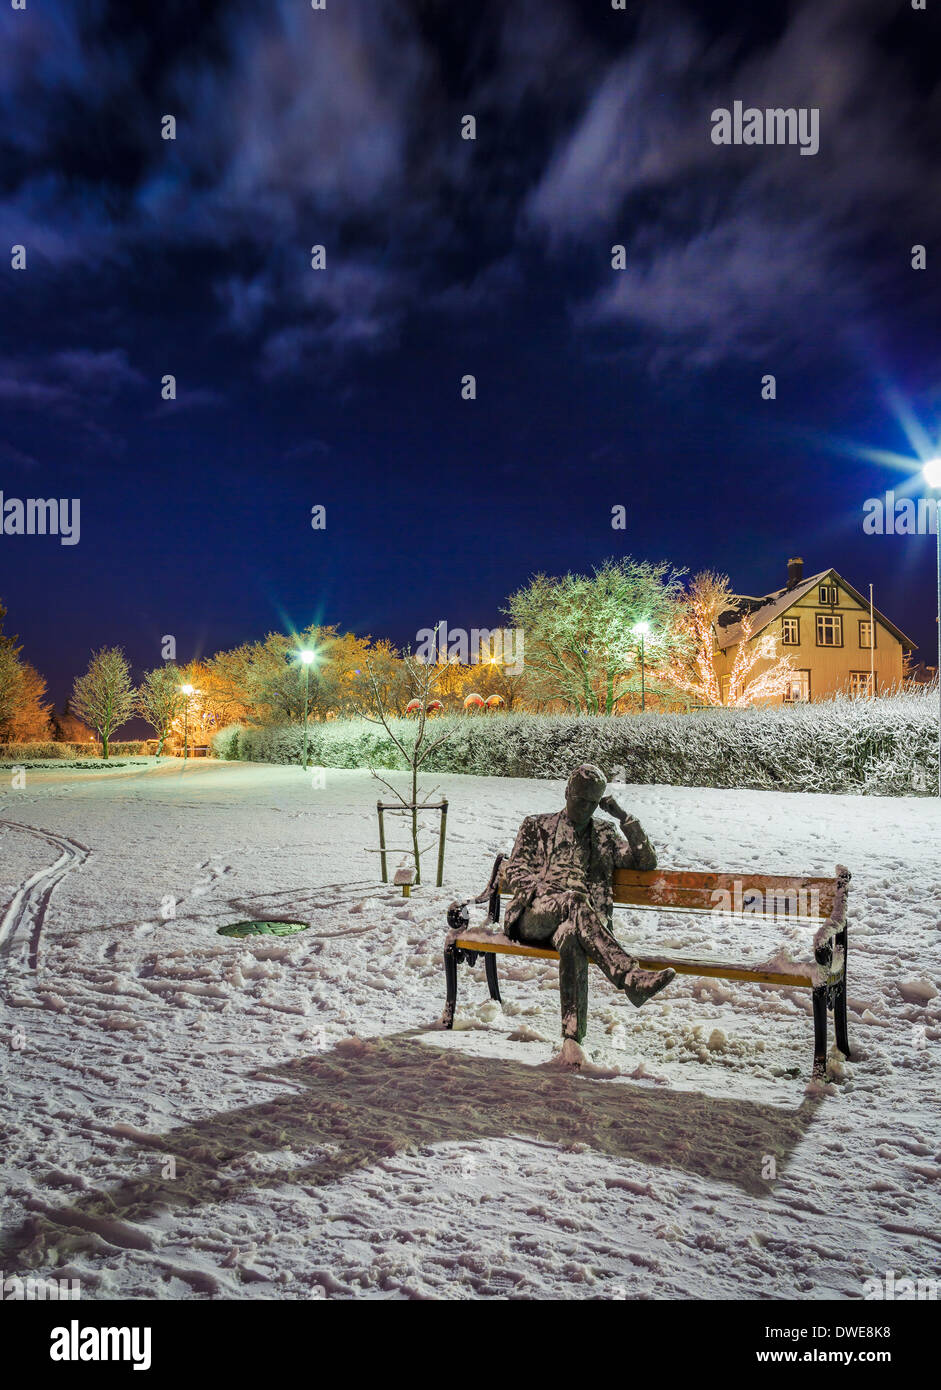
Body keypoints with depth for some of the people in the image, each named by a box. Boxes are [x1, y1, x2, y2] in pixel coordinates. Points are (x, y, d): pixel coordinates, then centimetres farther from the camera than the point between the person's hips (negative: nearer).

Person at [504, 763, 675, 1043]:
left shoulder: (605, 835, 29)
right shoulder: (537, 826, 23)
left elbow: (646, 862, 21)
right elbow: (515, 872, 11)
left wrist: (625, 819, 11)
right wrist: (560, 895, -8)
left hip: (583, 918, 1)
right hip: (533, 917, -1)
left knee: (572, 937, -39)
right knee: (575, 904, -37)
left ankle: (573, 1037, -52)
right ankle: (632, 978, -54)